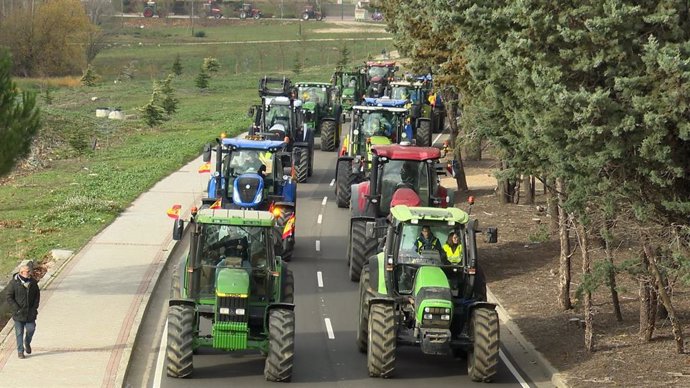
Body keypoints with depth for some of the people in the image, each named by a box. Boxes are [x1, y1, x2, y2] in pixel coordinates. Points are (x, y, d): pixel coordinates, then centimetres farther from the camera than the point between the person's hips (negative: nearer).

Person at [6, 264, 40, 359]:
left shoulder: (33, 282, 2)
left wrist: (35, 307, -1)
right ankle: (20, 351, 14)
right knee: (19, 332, 3)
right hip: (18, 313, -3)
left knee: (31, 329, 0)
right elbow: (9, 297, -9)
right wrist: (17, 309, -15)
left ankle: (27, 342, 32)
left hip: (30, 312, 3)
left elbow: (37, 295, 11)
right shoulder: (14, 283, -10)